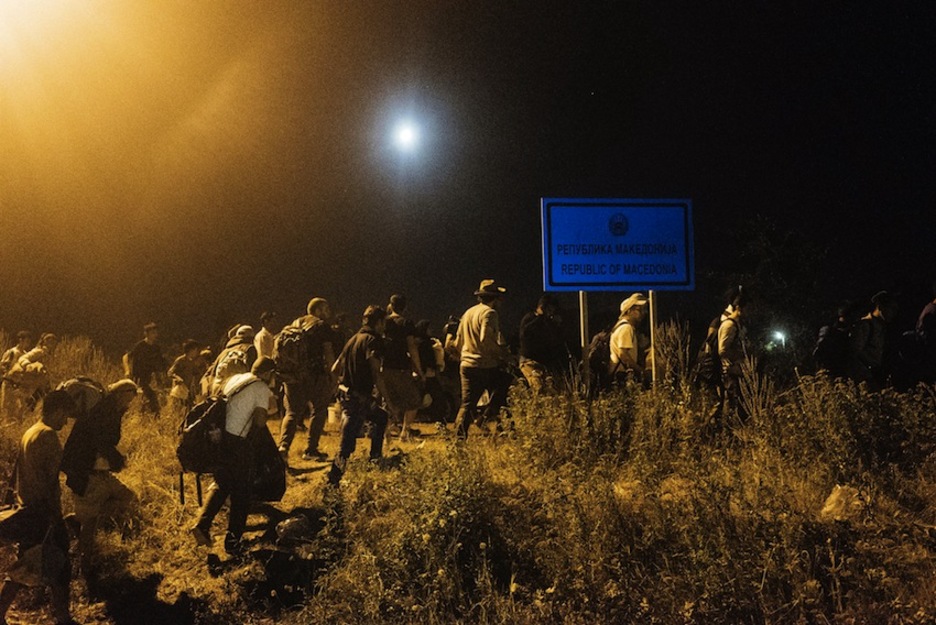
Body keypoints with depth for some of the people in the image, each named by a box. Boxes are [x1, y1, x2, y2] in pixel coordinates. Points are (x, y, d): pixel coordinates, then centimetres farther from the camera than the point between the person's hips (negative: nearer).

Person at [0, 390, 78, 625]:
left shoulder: (29, 433, 12)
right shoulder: (48, 435, -16)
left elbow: (19, 472, 17)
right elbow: (50, 478, -20)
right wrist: (55, 515, -17)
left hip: (27, 510, 9)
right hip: (44, 512, -9)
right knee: (58, 567, 1)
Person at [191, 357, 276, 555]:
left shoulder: (234, 379, 15)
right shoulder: (261, 388, -5)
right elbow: (260, 421, -14)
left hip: (217, 437, 7)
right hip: (236, 442, -7)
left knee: (222, 485, 23)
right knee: (241, 493, 9)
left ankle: (202, 524, 8)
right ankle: (233, 541, 15)